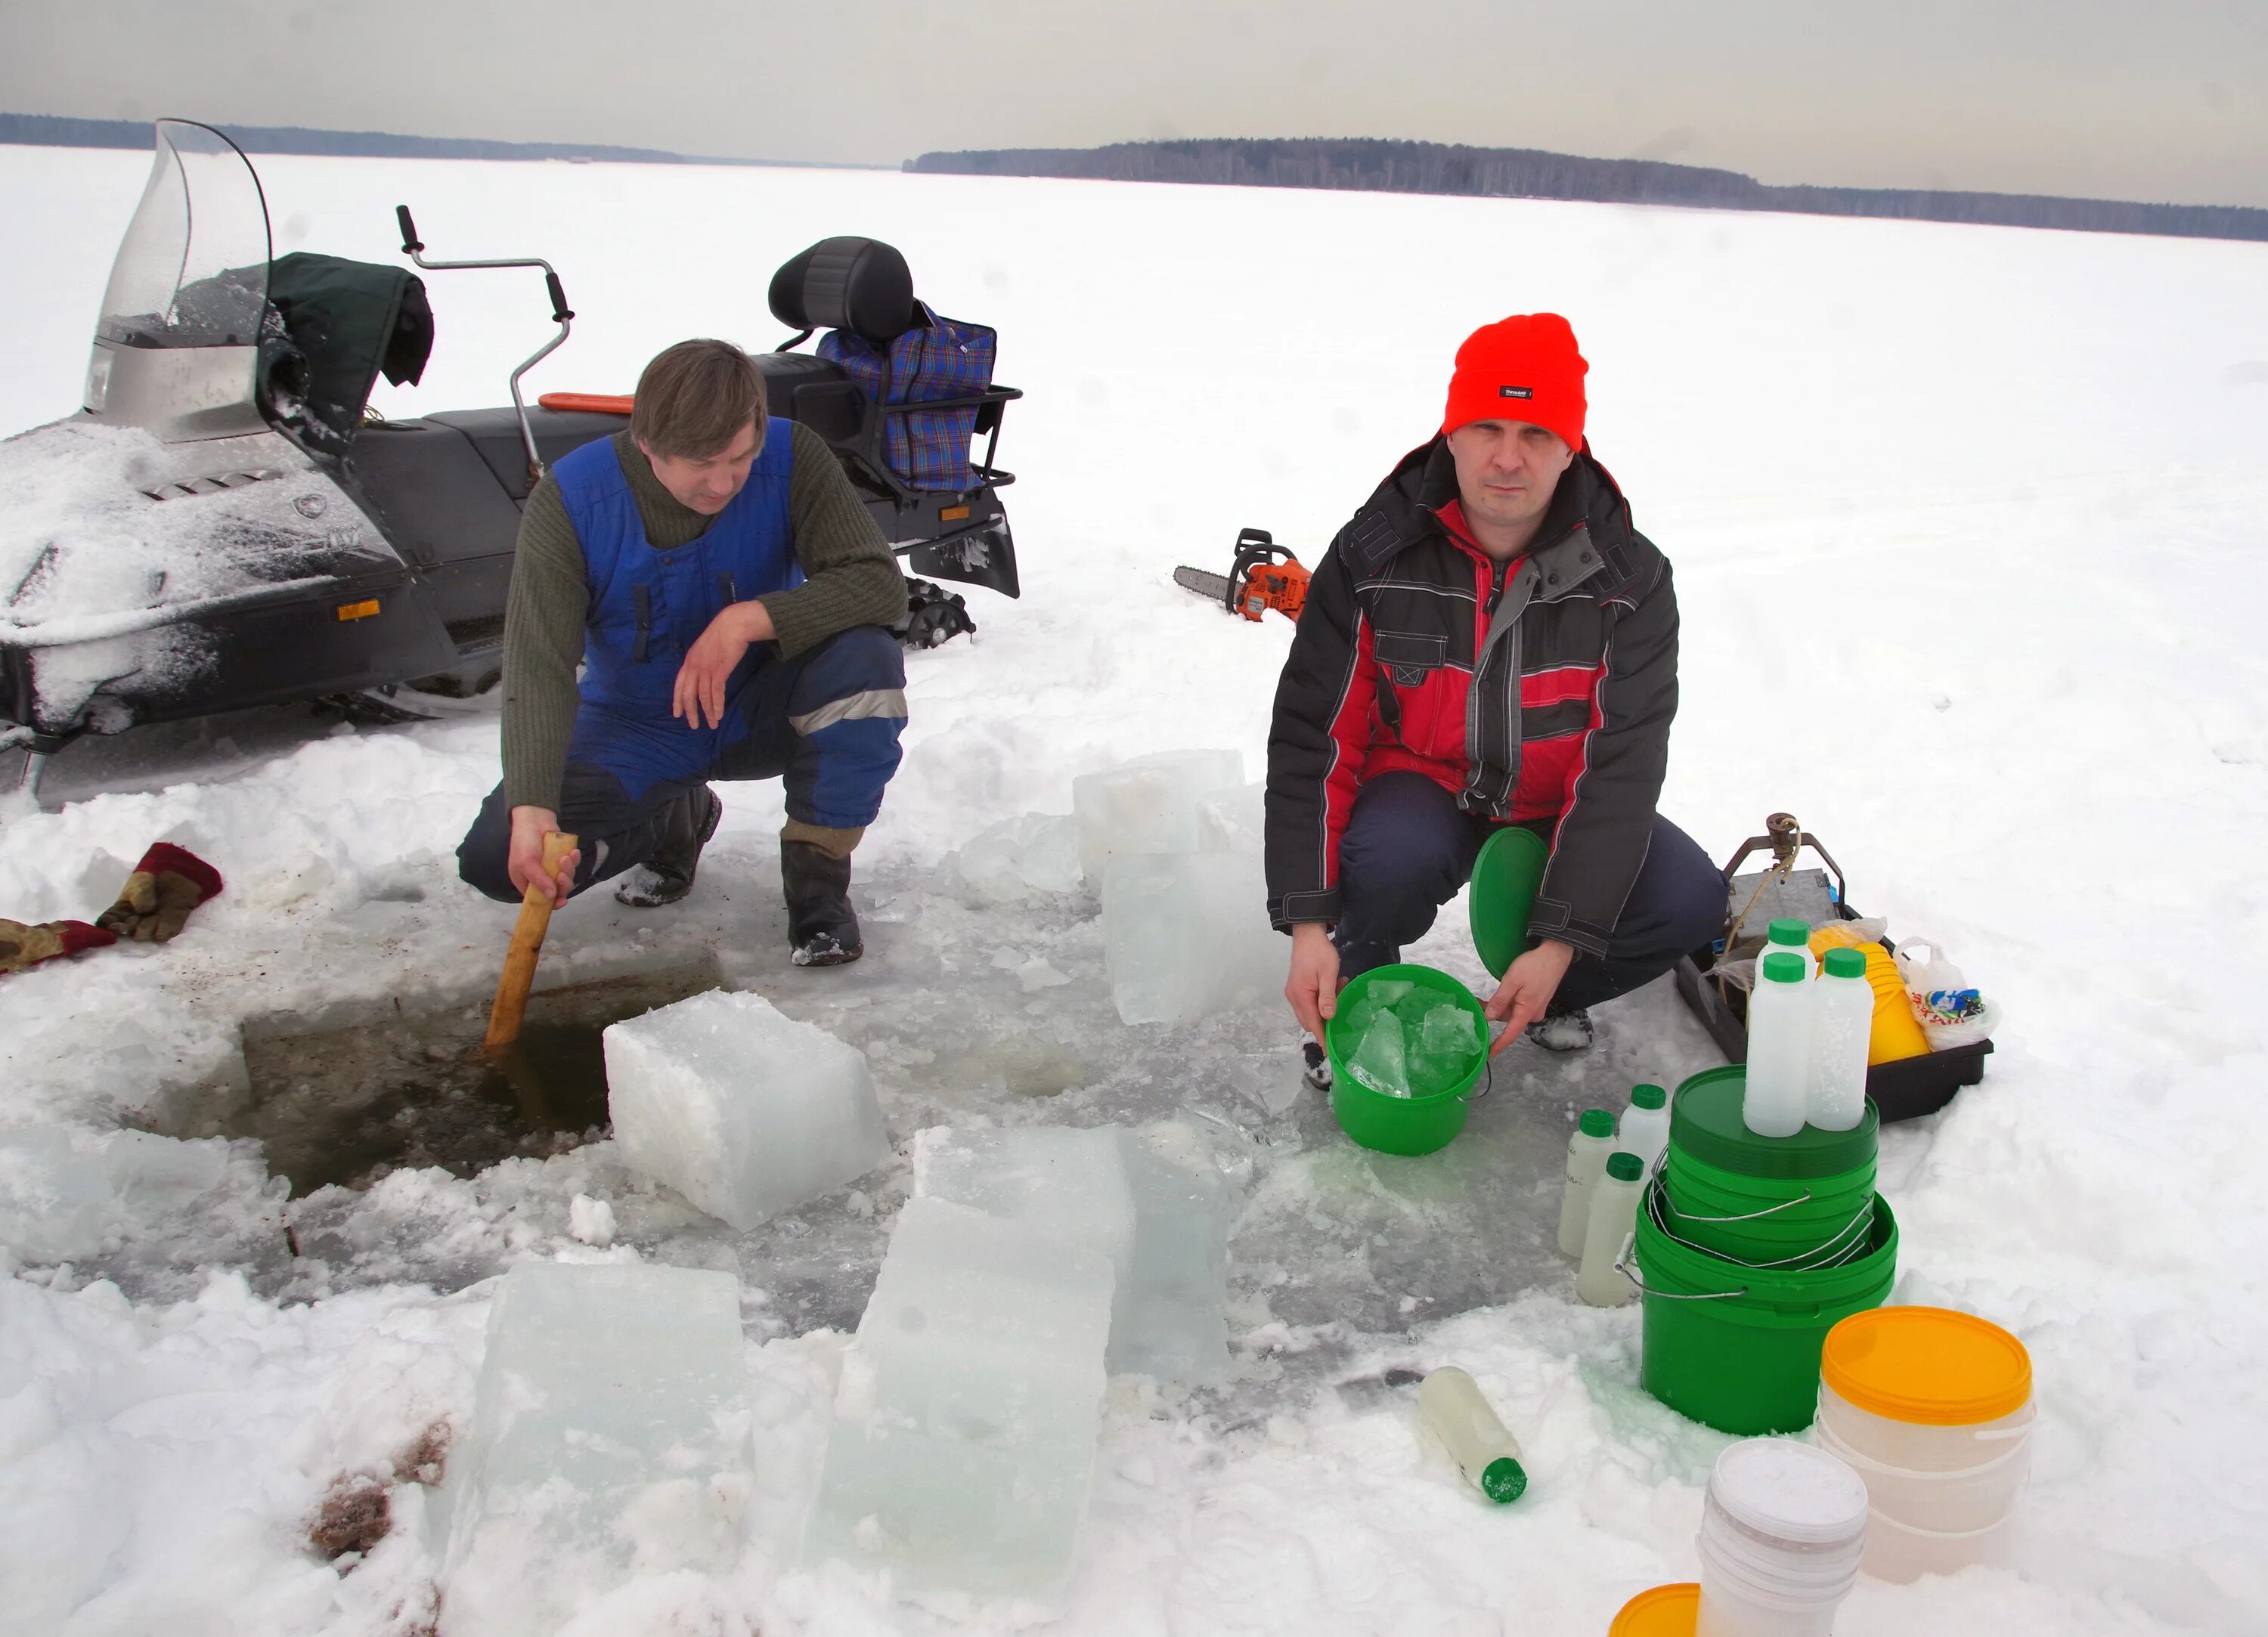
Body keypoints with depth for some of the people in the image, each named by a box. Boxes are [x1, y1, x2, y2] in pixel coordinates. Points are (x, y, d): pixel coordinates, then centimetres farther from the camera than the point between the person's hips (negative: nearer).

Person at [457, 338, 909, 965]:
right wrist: (531, 807, -43)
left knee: (864, 659, -33)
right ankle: (675, 820, 12)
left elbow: (879, 582, -26)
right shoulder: (569, 500, -22)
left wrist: (750, 619, -38)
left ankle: (817, 875, -11)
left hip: (760, 711, 0)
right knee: (496, 858, -19)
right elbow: (538, 667, -28)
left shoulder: (793, 459, -21)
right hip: (633, 726, 1)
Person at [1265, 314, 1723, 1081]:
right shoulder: (1374, 557, -16)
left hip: (1560, 807, 2)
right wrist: (1309, 924, -24)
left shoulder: (1629, 578, -15)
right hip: (1421, 788, -2)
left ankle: (1552, 998, 9)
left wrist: (1561, 944, -27)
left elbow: (1621, 765, -18)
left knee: (1690, 904, -22)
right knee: (1390, 861, -36)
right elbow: (1313, 738, -15)